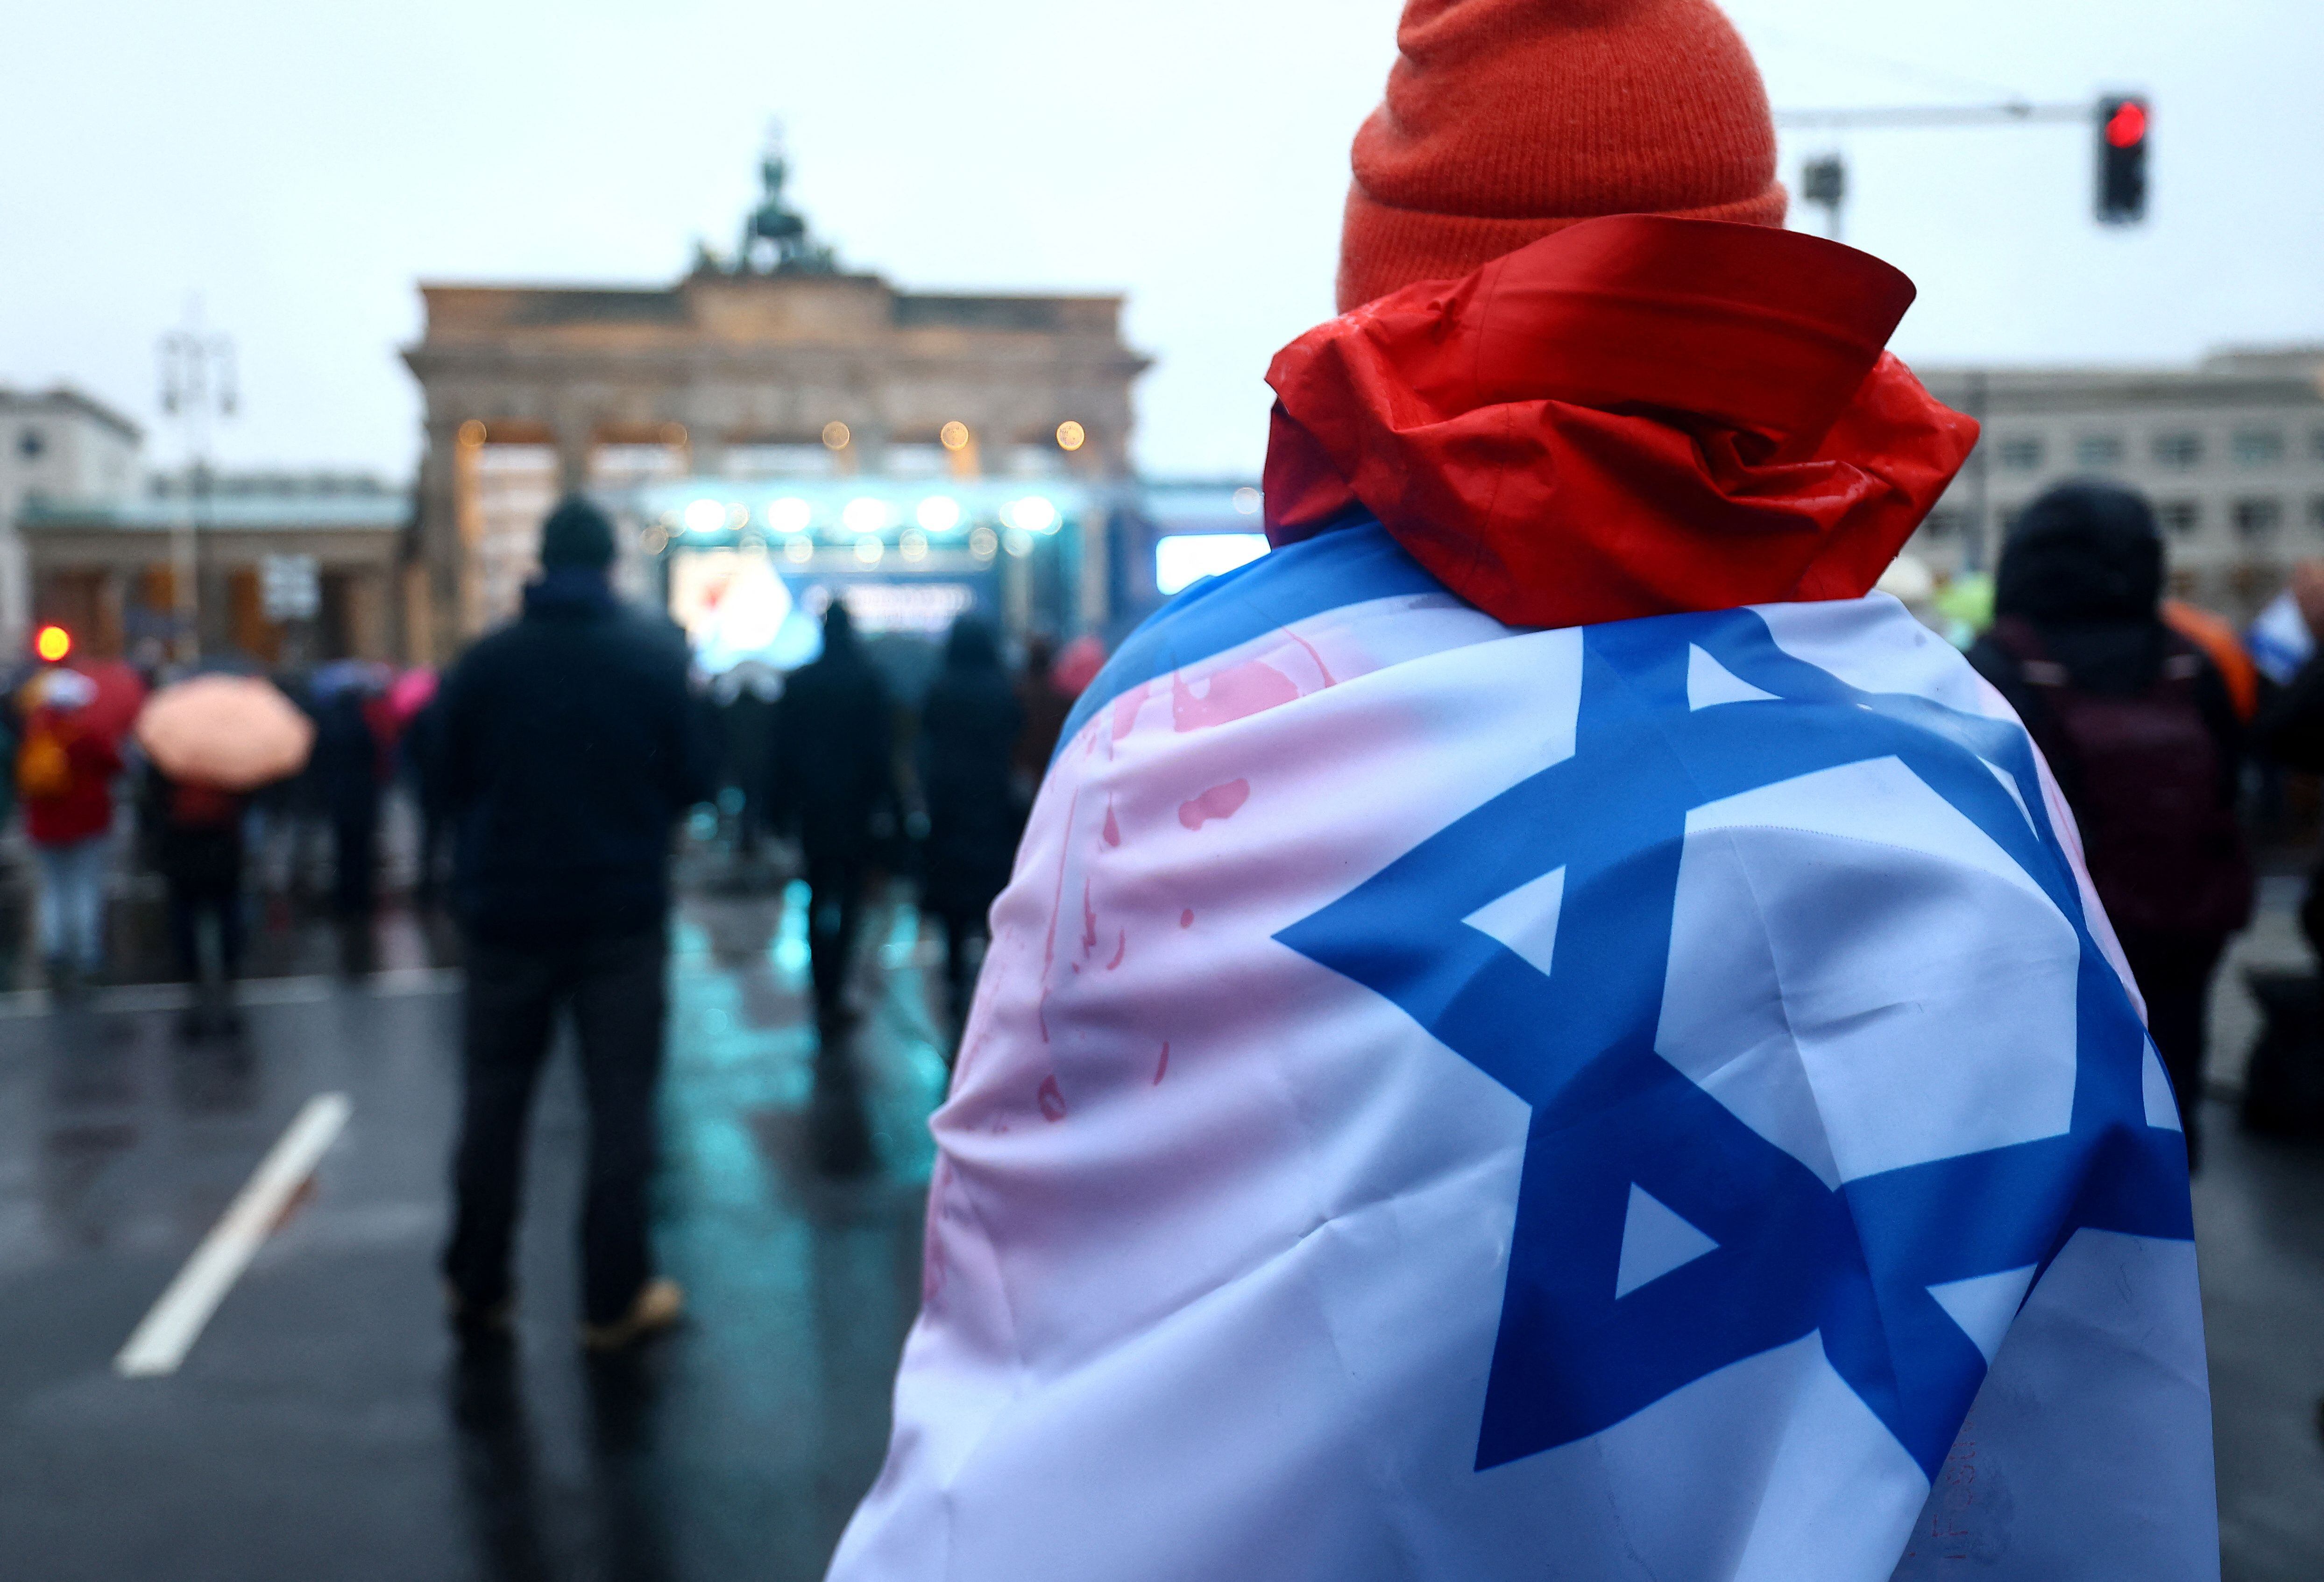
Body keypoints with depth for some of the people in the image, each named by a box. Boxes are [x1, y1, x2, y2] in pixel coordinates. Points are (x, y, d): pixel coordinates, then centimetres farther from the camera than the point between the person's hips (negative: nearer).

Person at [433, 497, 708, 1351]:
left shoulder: (484, 663, -4)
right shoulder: (659, 658, -7)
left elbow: (451, 781, 4)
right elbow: (692, 782, -3)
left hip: (506, 911, 2)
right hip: (623, 912, -1)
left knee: (493, 1102, 13)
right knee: (621, 1103, 6)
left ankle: (476, 1287, 22)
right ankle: (614, 1297, 8)